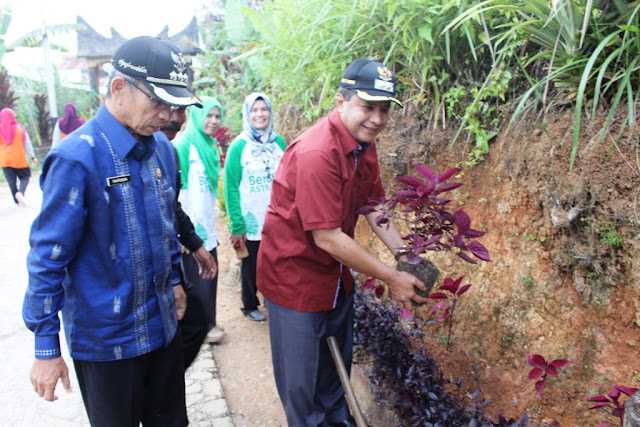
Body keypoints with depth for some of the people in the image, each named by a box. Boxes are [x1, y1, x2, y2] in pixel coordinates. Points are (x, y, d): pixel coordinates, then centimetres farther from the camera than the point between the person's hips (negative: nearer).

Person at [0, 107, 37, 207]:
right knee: (25, 177, 9)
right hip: (19, 159, -2)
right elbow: (27, 144, -1)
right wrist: (32, 157, 6)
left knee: (11, 181, 8)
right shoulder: (19, 128, -4)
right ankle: (20, 193, -19)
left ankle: (18, 201, 9)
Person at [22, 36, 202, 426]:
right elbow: (48, 255, -16)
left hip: (163, 323, 6)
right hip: (106, 337, -6)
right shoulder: (76, 157, -20)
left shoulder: (161, 147, 1)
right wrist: (47, 347, -12)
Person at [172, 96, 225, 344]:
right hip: (190, 228, -8)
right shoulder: (183, 145, -13)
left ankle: (208, 323, 30)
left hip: (207, 227, 8)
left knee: (209, 276, 15)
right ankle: (203, 327, 19)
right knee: (197, 280, 4)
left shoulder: (210, 147, 13)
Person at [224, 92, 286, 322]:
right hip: (251, 221, -3)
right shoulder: (239, 146, -9)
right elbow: (231, 188, -9)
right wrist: (237, 226, -13)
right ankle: (250, 305, 35)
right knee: (251, 266, 13)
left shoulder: (279, 142, 2)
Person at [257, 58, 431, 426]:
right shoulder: (317, 153, -30)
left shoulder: (364, 144, -1)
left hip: (336, 273, 9)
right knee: (301, 376, 9)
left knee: (339, 359, 26)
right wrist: (392, 278, -23)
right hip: (295, 274, -9)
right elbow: (327, 237, -29)